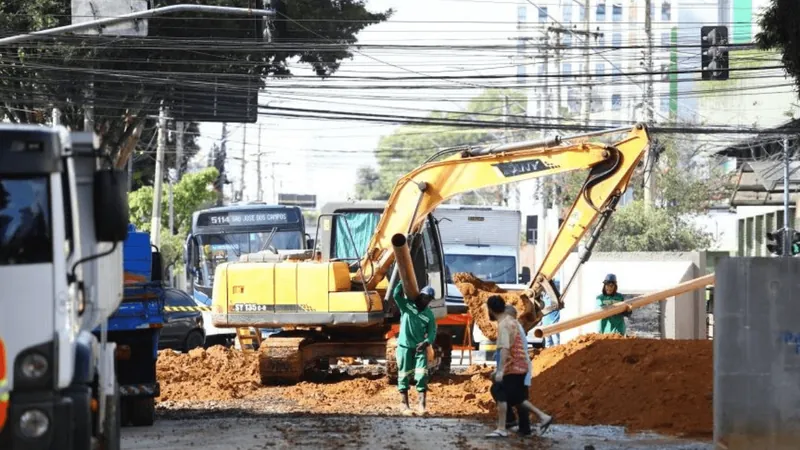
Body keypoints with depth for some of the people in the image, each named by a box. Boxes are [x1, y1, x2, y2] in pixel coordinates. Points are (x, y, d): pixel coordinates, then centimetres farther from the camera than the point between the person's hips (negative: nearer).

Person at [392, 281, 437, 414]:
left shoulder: (429, 315, 6)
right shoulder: (406, 306, 1)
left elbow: (432, 333, -1)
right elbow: (396, 294, -16)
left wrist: (426, 342, -20)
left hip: (420, 348, 2)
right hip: (404, 346, -2)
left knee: (422, 375, -10)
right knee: (403, 375, 1)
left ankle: (422, 404, -10)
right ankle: (405, 405, 7)